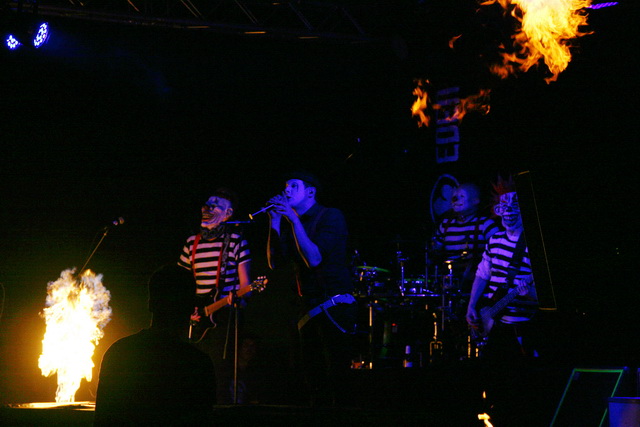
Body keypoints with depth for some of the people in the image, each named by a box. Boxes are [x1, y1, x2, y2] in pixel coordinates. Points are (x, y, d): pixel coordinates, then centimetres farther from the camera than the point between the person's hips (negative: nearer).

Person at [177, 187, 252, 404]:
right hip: (197, 316, 5)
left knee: (222, 369, -9)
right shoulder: (192, 242, 13)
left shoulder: (235, 240, 0)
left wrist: (237, 297, -23)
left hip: (225, 315, -5)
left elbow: (244, 282, -2)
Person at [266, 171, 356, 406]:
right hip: (308, 310, 8)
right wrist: (275, 220, -2)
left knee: (336, 377, -10)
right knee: (314, 380, 9)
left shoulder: (331, 216, -6)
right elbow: (274, 261, 4)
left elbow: (314, 258, -19)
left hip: (334, 305, -7)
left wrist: (293, 220, -19)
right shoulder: (290, 223, 14)